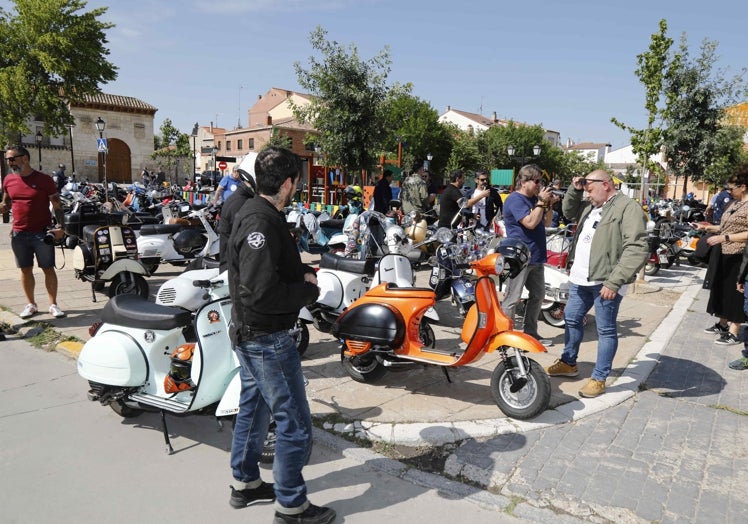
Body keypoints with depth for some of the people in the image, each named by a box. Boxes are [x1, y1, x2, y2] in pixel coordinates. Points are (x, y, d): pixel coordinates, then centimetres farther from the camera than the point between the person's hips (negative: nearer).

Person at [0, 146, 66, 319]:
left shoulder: (44, 179, -5)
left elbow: (57, 205, -4)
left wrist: (60, 226, -14)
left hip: (42, 233, -4)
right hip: (19, 234, 4)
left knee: (48, 269, 3)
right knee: (26, 270, 11)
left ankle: (53, 305, 10)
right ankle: (31, 304, 21)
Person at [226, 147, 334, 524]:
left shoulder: (253, 213, 8)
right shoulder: (261, 223, -24)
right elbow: (261, 292, -32)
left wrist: (302, 273, 2)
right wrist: (309, 291, -18)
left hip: (249, 334, 11)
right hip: (267, 338, -11)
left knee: (253, 408, 22)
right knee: (294, 423, 2)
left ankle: (245, 484, 39)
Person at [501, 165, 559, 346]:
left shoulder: (534, 199, 16)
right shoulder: (515, 200, -12)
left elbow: (546, 223, 19)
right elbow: (530, 222, -23)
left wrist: (550, 204, 5)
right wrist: (542, 202, -15)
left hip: (536, 257, 10)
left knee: (538, 296, 16)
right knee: (512, 299, -6)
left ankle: (530, 332, 27)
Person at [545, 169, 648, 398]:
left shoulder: (628, 207, -13)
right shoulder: (590, 206, 13)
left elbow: (637, 249, -21)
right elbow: (569, 212, 32)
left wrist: (614, 282, -25)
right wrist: (574, 189, 12)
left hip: (605, 281, -9)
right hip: (581, 277, 9)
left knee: (606, 330, 2)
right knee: (572, 319, 19)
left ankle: (599, 379, 12)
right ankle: (568, 363, 35)